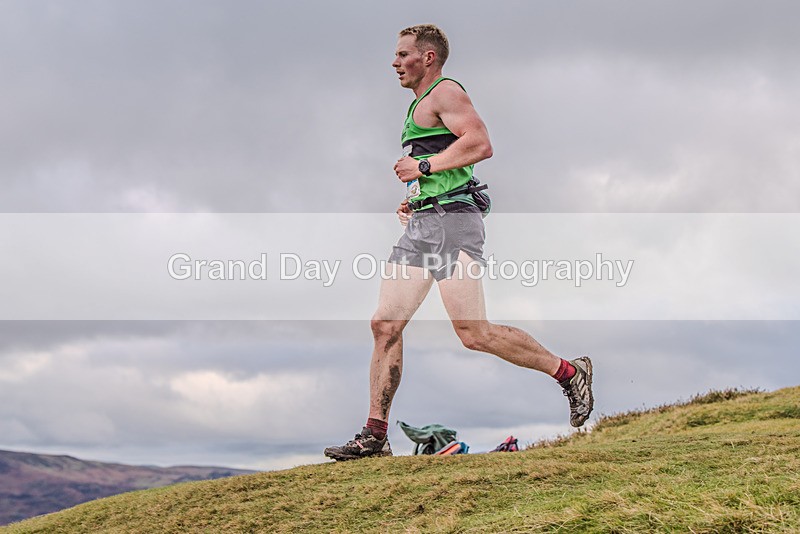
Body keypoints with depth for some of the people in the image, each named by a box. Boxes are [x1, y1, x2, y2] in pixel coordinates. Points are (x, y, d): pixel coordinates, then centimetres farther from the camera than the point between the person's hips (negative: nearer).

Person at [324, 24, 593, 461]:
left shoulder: (445, 92, -4)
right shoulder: (419, 105, 26)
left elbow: (480, 144, -20)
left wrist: (423, 166, -15)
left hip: (450, 220, -10)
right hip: (421, 225, 10)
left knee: (473, 334, -12)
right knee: (385, 325, 2)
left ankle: (569, 373, 5)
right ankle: (375, 436, 5)